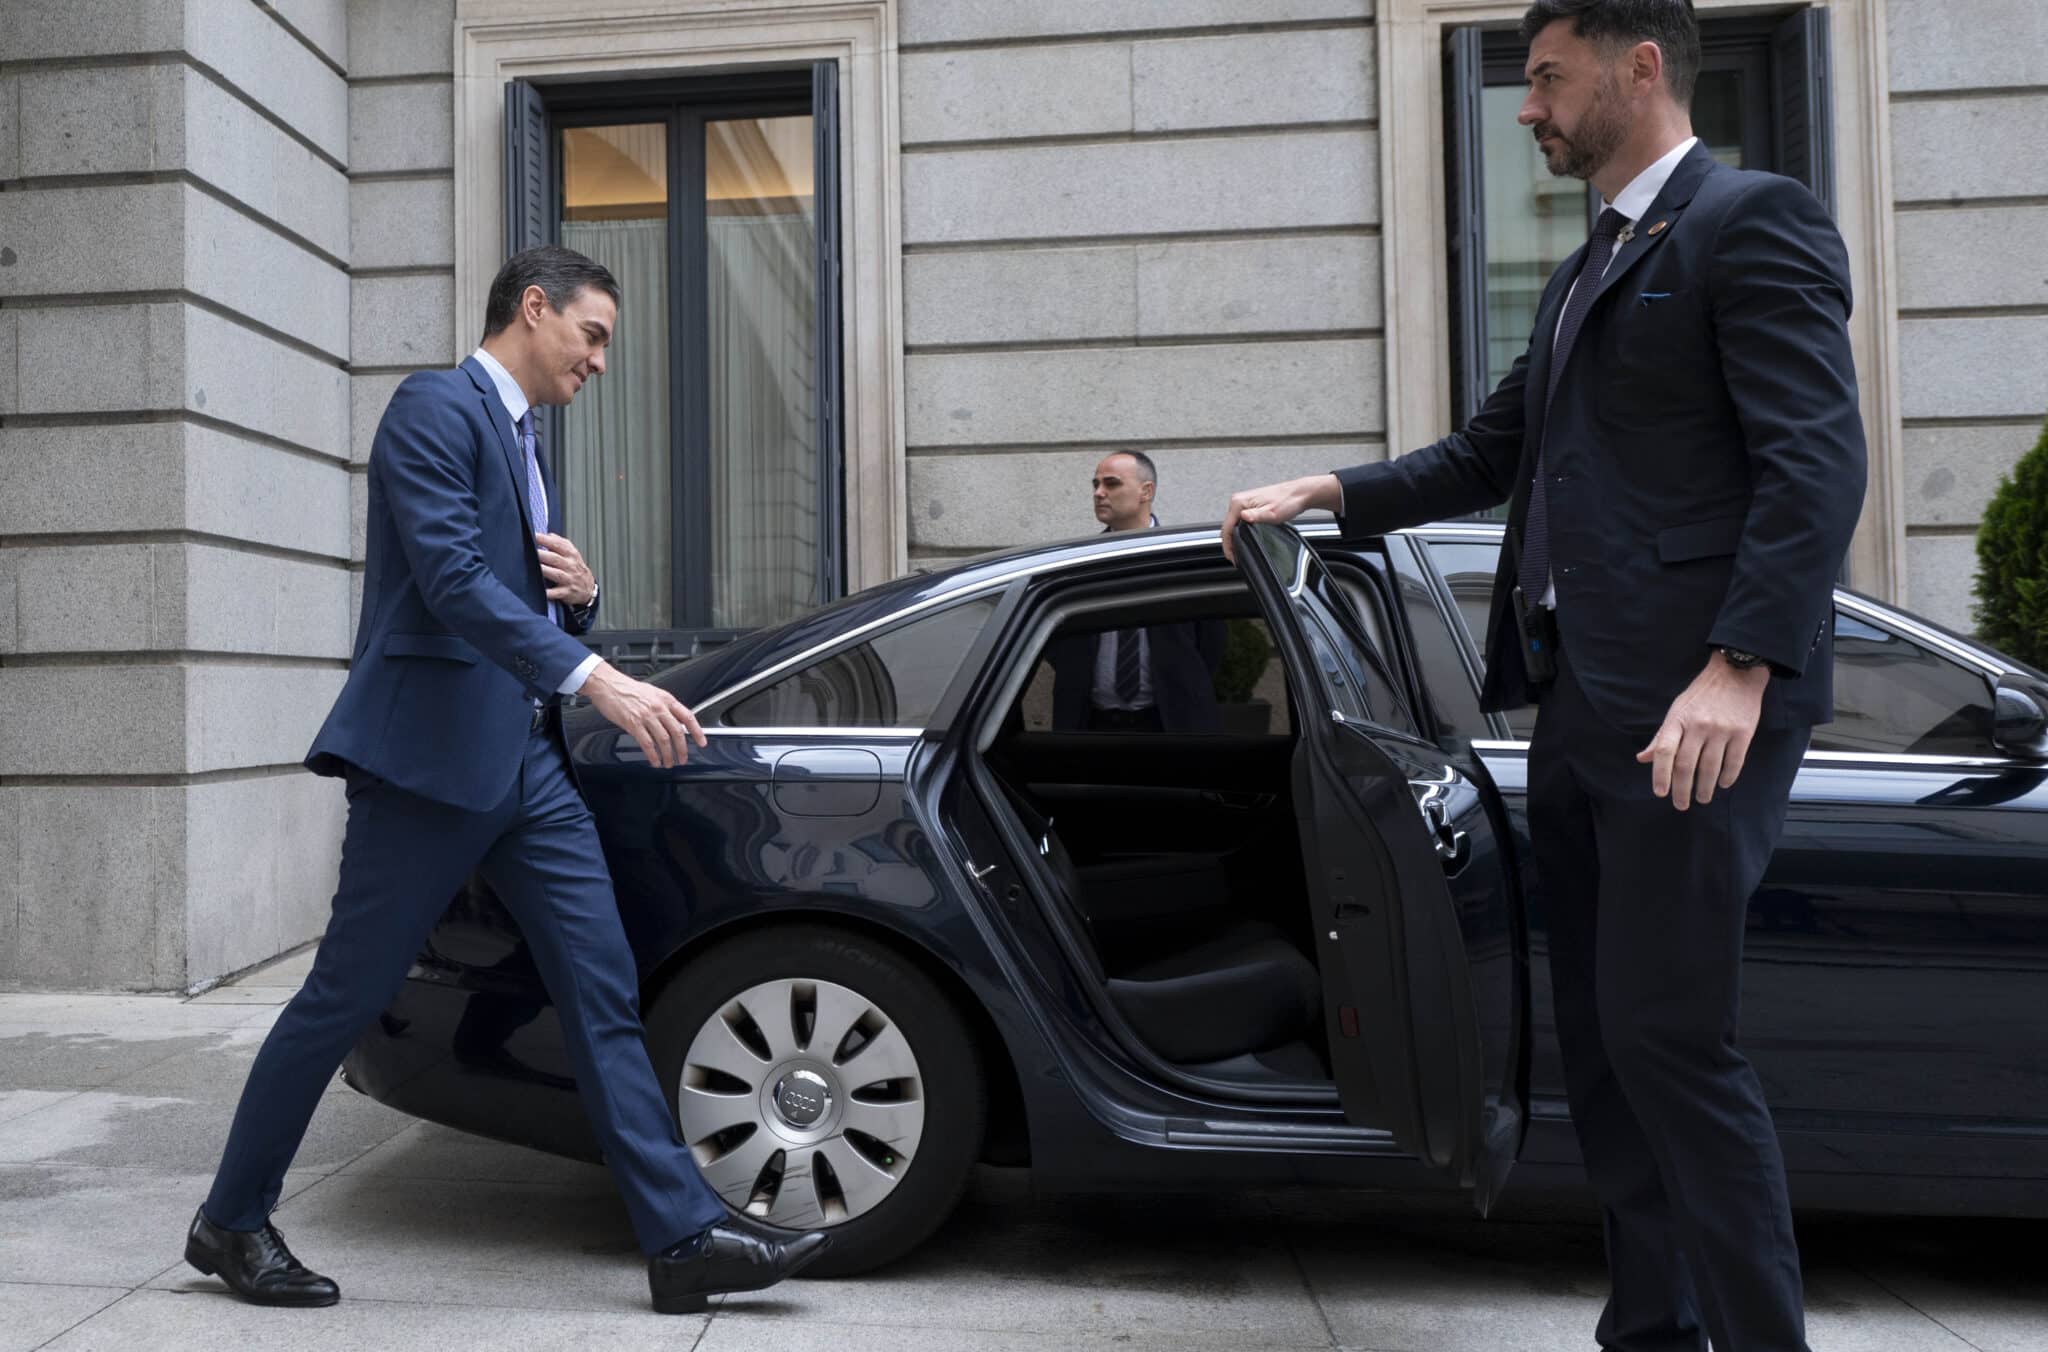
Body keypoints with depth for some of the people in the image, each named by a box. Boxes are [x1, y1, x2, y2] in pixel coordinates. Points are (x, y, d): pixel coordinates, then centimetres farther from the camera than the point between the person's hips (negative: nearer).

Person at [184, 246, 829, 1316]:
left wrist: (581, 592, 1)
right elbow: (452, 579, -22)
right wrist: (600, 682, -31)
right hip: (429, 754, -8)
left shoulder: (522, 443, 21)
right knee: (345, 995, 3)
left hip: (527, 761, 9)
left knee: (604, 993, 2)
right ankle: (230, 1223, 24)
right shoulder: (435, 407, -7)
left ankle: (685, 1238, 5)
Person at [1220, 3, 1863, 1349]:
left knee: (1668, 1034, -8)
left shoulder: (1755, 220, -3)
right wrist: (1328, 492, 22)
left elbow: (1818, 460, -14)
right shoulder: (1587, 273, 24)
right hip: (1578, 696, 9)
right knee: (1600, 1034, 12)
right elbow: (1491, 453, 29)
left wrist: (1740, 667, -23)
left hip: (1693, 702, -9)